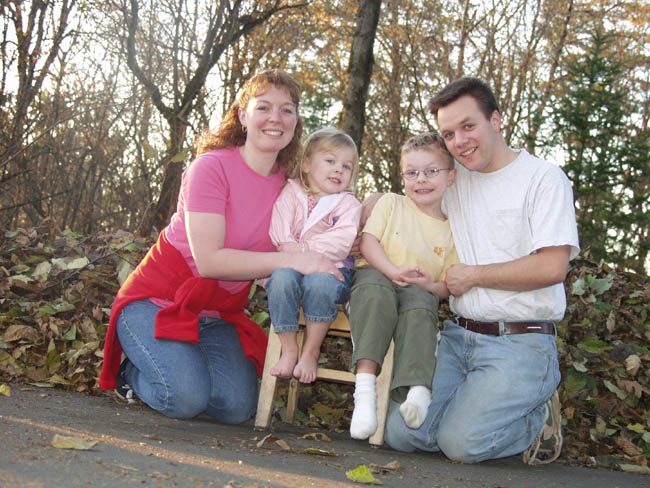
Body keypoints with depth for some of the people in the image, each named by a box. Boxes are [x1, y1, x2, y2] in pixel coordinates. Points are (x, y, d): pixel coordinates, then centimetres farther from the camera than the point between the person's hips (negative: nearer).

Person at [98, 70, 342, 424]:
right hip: (157, 300, -5)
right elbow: (210, 260, -25)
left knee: (237, 407, -17)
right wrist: (293, 260, -29)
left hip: (216, 315, 5)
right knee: (186, 398, -26)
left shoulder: (288, 184, 2)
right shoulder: (212, 167, -17)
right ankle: (134, 372, 7)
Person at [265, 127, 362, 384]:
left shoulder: (348, 204, 9)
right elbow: (278, 229, -1)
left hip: (329, 267, -1)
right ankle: (289, 350, -20)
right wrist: (290, 250, -20)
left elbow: (341, 240, -9)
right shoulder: (290, 193, 13)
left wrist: (305, 250, -19)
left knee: (320, 282, -36)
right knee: (282, 277, -33)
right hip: (290, 264, 1)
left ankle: (311, 351, -17)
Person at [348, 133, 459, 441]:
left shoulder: (451, 230, 16)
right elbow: (367, 242, -1)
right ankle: (365, 386, -47)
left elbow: (451, 285, 14)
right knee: (376, 294, -38)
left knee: (420, 309, -35)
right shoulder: (391, 203, 13)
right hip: (376, 276, -1)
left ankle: (417, 390, -48)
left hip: (419, 291, 1)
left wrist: (432, 285, -11)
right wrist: (393, 270, -18)